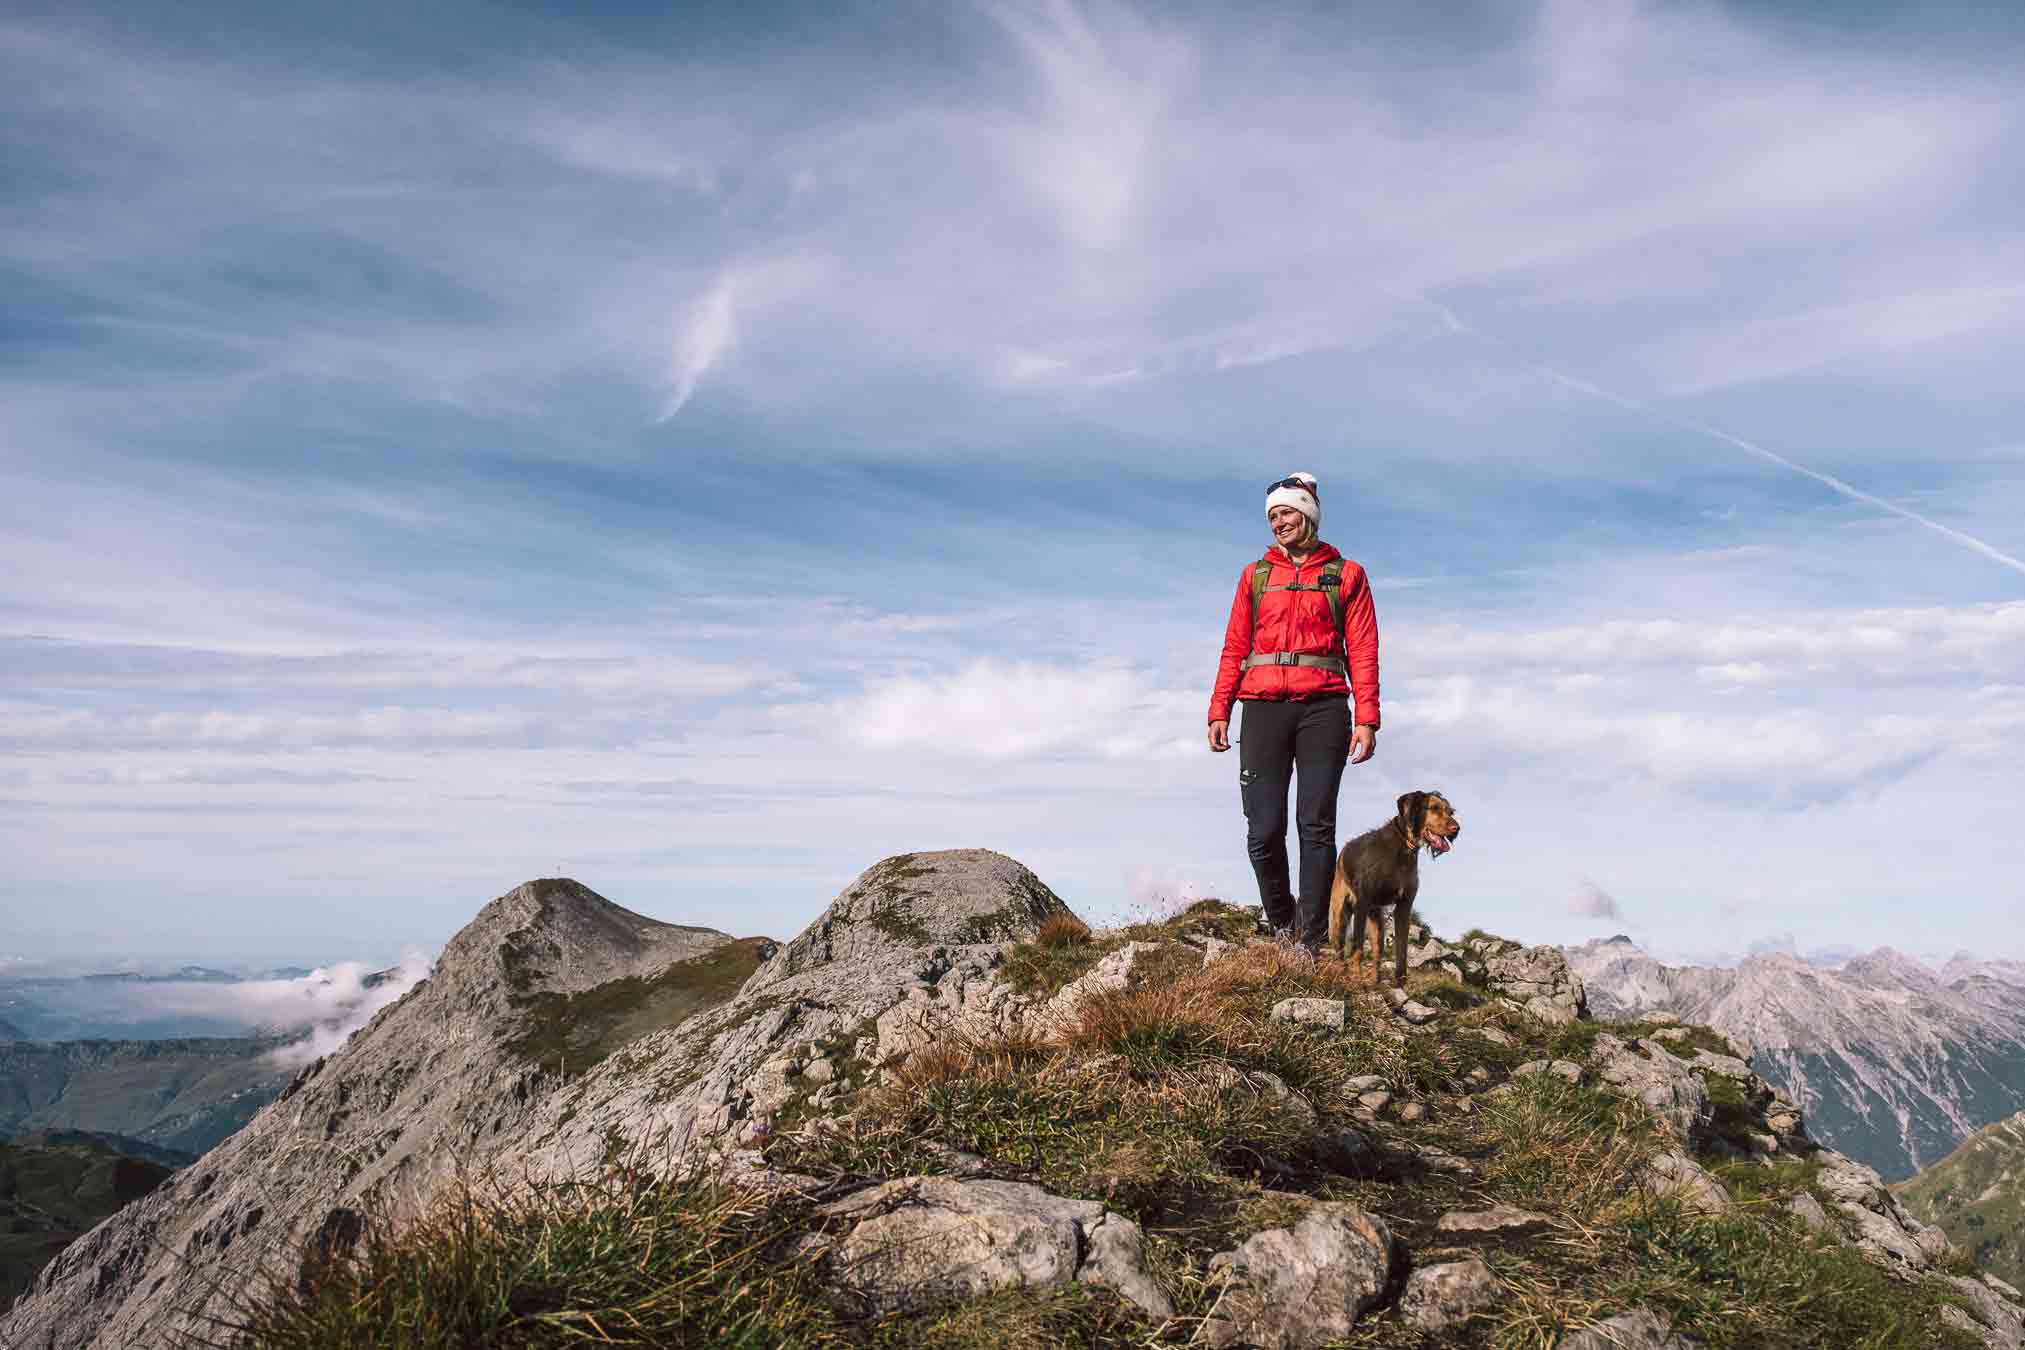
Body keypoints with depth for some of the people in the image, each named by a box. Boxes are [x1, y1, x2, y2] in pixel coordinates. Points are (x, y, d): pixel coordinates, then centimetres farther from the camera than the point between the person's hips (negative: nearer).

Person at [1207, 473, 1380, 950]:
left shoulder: (1346, 575, 12)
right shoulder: (1255, 576, 17)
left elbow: (1363, 651, 5)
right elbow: (1234, 649, 14)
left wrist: (1366, 719, -5)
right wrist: (1219, 712, 3)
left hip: (1322, 708, -1)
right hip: (1263, 708, 2)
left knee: (1316, 827, -5)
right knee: (1264, 832, -4)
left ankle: (1310, 942, -2)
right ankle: (1281, 923, 17)